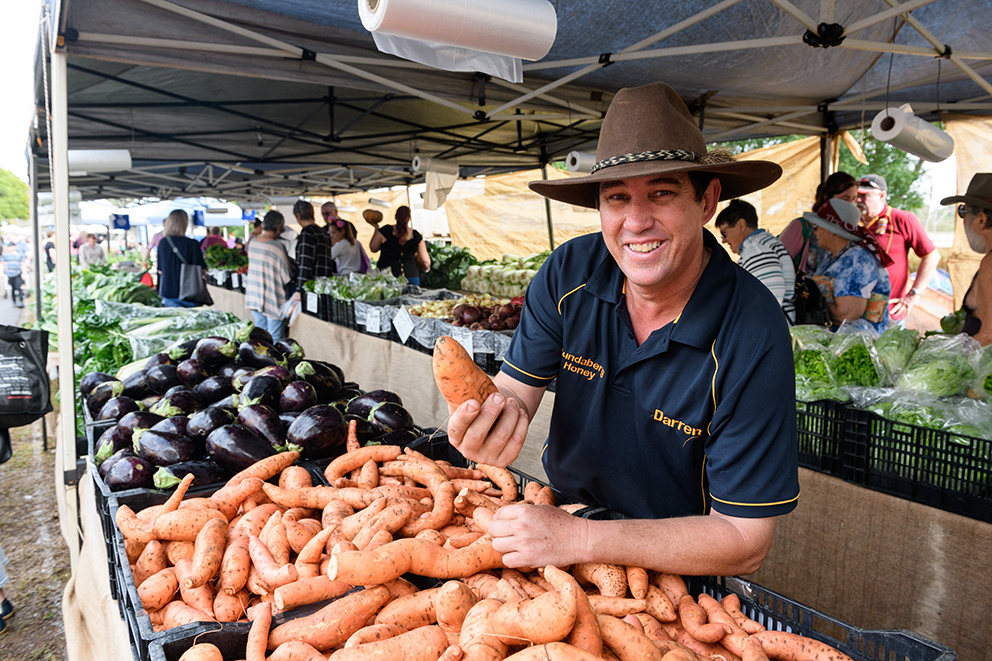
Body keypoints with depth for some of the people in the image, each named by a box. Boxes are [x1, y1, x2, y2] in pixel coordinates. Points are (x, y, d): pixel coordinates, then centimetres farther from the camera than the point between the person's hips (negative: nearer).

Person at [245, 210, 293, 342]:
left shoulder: (252, 243, 3)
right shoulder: (278, 246, -18)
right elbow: (287, 278, -15)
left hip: (254, 297, 7)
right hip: (273, 301, -7)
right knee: (274, 341, 1)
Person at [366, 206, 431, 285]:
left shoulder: (386, 231, -5)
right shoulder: (416, 235, 0)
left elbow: (373, 248, 10)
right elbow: (426, 262, 1)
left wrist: (376, 229, 18)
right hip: (411, 277, 1)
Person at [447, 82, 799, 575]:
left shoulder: (753, 336, -24)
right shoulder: (567, 273, -13)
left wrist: (580, 538, -29)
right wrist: (495, 413, -33)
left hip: (680, 571, -3)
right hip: (564, 511, 3)